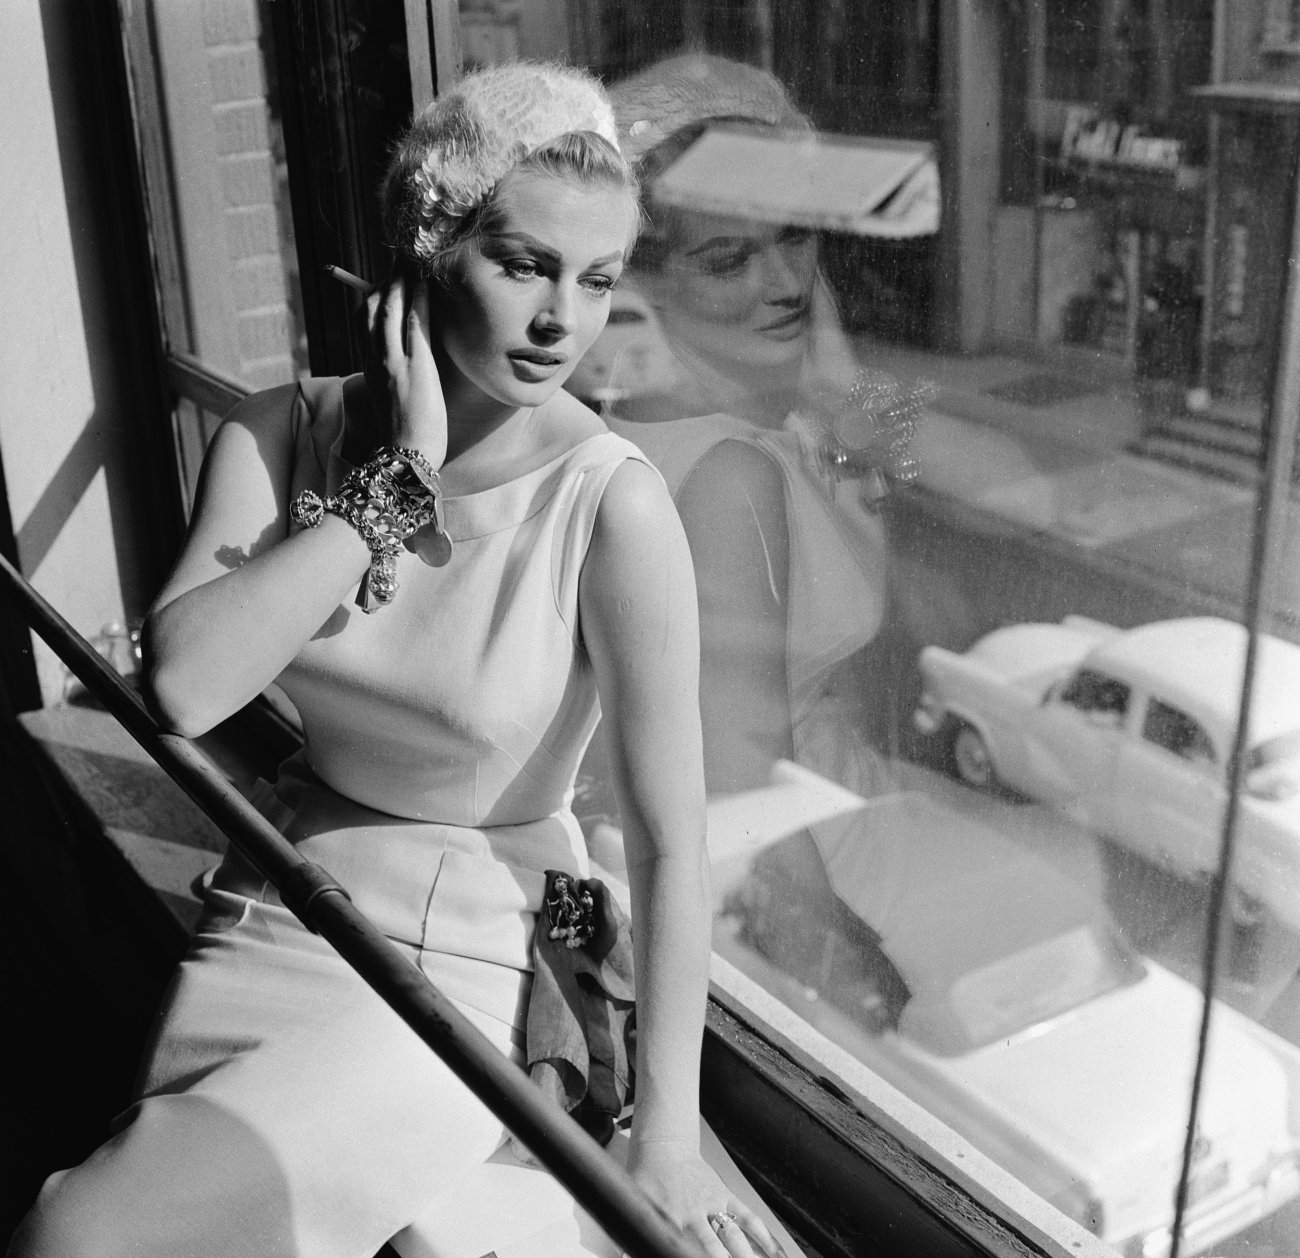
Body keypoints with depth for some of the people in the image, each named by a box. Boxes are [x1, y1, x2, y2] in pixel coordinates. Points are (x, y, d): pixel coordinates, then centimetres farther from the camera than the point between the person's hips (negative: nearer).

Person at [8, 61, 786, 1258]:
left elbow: (670, 841, -17)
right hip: (275, 913, 5)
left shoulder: (611, 504, -19)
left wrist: (667, 1146, -14)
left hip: (468, 956, -4)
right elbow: (184, 684, -21)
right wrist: (399, 479, -21)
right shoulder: (284, 430, -6)